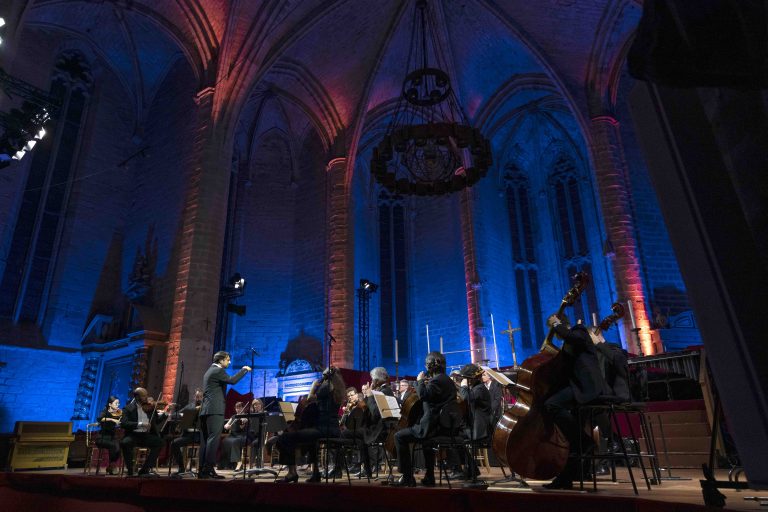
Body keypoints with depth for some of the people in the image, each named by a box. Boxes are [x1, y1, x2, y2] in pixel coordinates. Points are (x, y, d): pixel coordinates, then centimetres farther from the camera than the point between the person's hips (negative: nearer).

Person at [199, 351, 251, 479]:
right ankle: (209, 469, -15)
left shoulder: (209, 371, 22)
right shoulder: (218, 370, -8)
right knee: (213, 439, -11)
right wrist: (244, 369, -9)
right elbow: (232, 380, -20)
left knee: (206, 440, 8)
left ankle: (202, 470, 8)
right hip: (215, 410, -10)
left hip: (206, 410, 10)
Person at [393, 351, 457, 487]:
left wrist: (420, 381, -9)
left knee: (399, 436, -3)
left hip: (433, 427, -10)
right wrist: (423, 383, 13)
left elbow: (423, 395, -25)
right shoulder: (447, 380, 16)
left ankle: (407, 477, -2)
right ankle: (429, 477, 37)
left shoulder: (437, 379, -14)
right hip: (445, 425, 10)